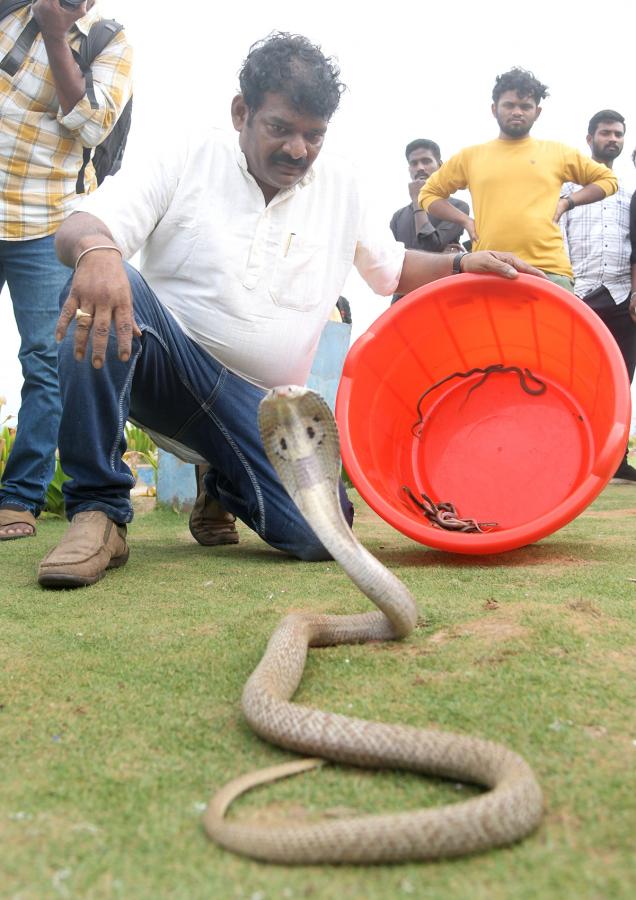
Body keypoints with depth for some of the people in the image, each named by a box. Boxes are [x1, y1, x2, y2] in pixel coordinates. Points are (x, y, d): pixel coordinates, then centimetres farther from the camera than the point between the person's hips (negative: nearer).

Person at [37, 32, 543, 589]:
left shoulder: (339, 184, 10)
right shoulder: (188, 160, -1)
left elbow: (393, 268, 22)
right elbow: (78, 228, -12)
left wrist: (465, 265, 3)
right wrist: (95, 251, -38)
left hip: (261, 408, 3)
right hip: (164, 361, -2)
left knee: (321, 534, -20)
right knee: (108, 289, -35)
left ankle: (224, 484, 15)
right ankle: (99, 513, -25)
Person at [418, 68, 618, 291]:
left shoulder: (557, 153, 15)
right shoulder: (470, 156, 15)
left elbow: (607, 179, 22)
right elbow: (429, 194, 22)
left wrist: (567, 202, 6)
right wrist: (465, 220, 7)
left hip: (549, 270, 0)